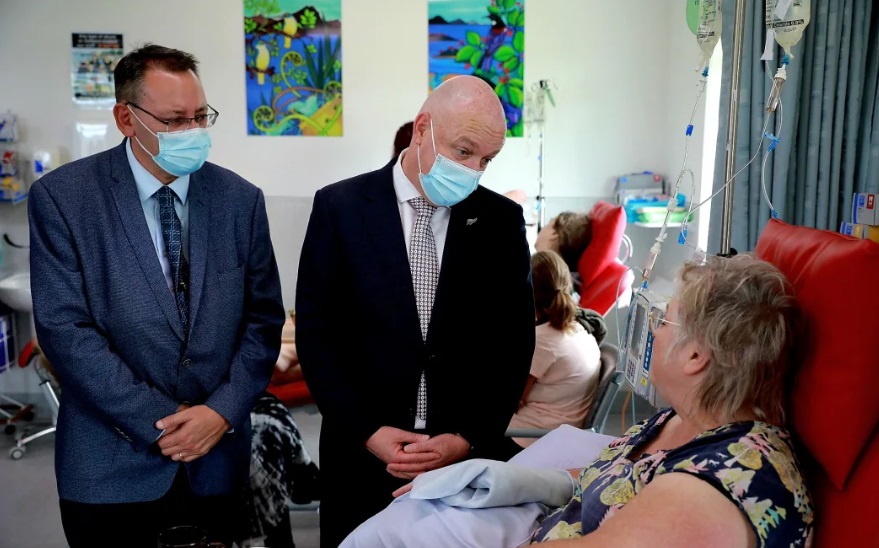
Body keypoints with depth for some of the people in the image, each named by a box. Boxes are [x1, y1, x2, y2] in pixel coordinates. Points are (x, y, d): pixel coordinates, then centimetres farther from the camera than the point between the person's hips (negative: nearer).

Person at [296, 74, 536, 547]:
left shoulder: (502, 220, -2)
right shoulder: (340, 207, -6)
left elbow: (515, 340, 0)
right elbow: (315, 332, -5)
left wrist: (470, 437, -8)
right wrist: (366, 431, -10)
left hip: (468, 454, 1)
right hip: (361, 451, 0)